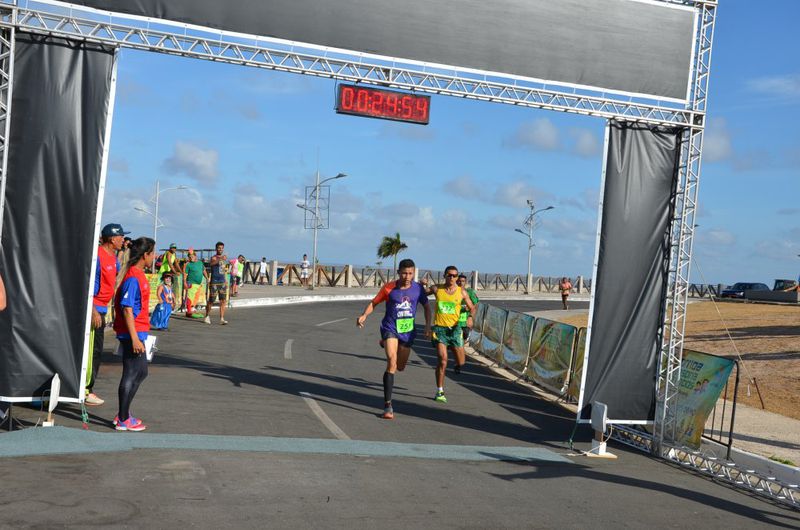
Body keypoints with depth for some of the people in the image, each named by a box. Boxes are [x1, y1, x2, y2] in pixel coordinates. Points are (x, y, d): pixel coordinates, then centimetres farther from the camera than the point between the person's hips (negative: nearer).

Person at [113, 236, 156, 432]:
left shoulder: (139, 275, 13)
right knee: (131, 374, -2)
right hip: (132, 334, -10)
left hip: (138, 333, 10)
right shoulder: (133, 278, -17)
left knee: (141, 372, 16)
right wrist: (134, 338, -23)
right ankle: (123, 420, 7)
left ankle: (123, 413, 25)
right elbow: (127, 309, -21)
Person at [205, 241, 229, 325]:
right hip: (214, 282, -5)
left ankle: (222, 319, -5)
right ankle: (207, 316, 25)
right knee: (211, 301, 4)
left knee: (223, 301, -4)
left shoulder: (225, 257, 11)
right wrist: (220, 259, -53)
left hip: (223, 282, 5)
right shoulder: (214, 257, -10)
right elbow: (211, 263, -36)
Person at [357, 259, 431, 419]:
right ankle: (387, 405, -20)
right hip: (390, 328, -4)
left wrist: (428, 325, 0)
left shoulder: (418, 288, -3)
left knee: (400, 367, 16)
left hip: (408, 331, 4)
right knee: (392, 362, -22)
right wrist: (364, 315, -17)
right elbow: (374, 302, -1)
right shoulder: (389, 288, -10)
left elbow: (426, 306, 11)